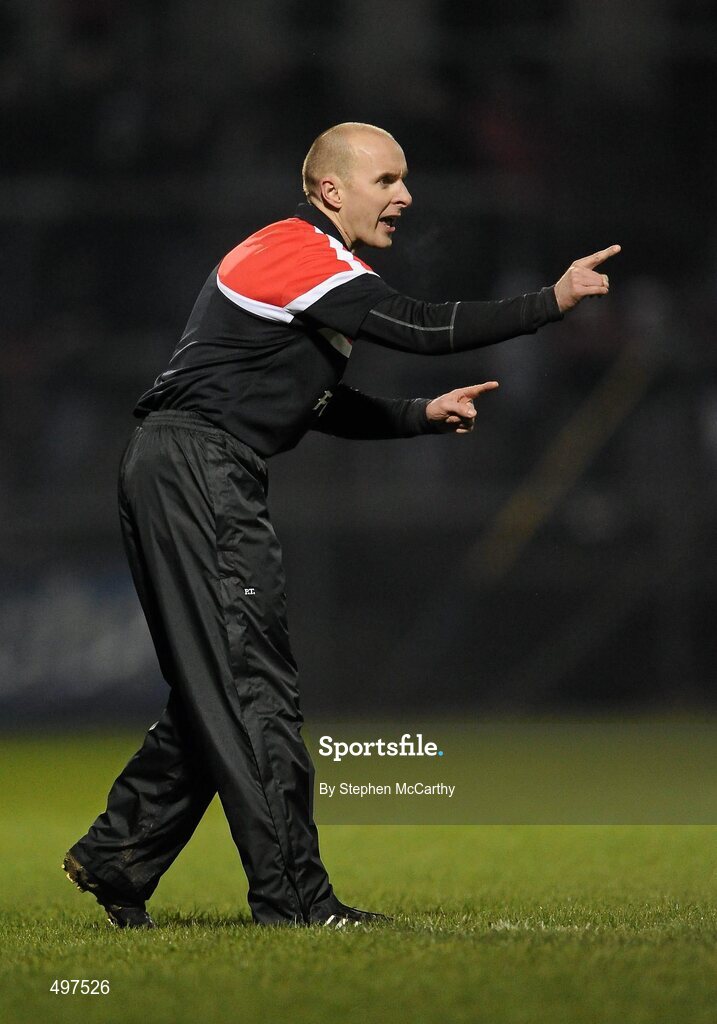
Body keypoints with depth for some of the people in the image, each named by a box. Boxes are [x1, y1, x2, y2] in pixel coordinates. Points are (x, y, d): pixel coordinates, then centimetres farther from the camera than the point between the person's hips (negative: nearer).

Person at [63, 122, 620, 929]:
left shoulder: (312, 266, 21)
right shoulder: (297, 255, -13)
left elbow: (324, 408, 26)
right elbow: (422, 328, -22)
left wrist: (422, 414, 14)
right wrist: (552, 302, -18)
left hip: (190, 481, 11)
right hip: (193, 472, -11)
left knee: (216, 693, 11)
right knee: (253, 685, -11)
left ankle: (113, 857, 17)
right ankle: (293, 898, -11)